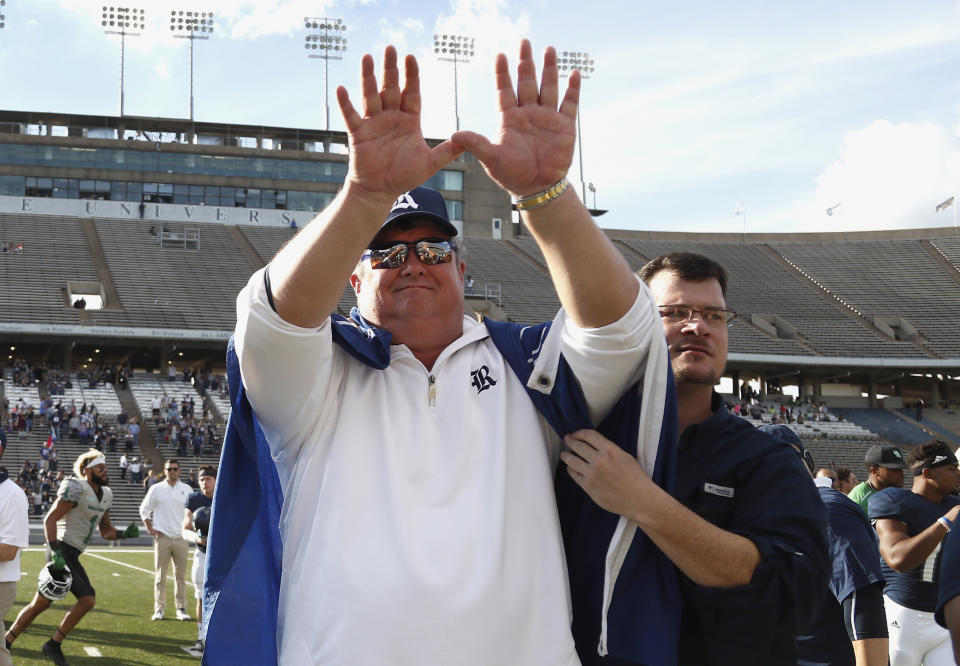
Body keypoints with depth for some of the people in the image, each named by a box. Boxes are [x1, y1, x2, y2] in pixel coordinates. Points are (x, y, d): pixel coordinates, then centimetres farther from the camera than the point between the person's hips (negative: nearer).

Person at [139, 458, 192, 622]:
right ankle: (159, 609, 5)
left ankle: (181, 609, 9)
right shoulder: (156, 489, 4)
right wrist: (150, 529, 1)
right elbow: (144, 509, 9)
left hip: (181, 538, 1)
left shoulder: (187, 489, 8)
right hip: (162, 538, -1)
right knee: (160, 576, 0)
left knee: (181, 576, 3)